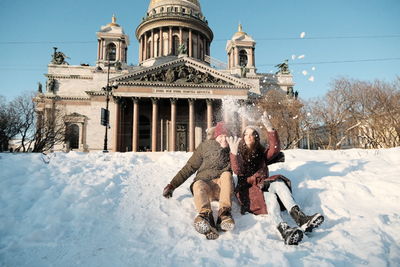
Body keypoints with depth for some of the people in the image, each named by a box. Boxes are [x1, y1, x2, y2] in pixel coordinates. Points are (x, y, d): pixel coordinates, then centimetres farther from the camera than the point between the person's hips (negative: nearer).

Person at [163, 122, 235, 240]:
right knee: (198, 185, -34)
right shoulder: (205, 147, 9)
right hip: (204, 183, -1)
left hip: (222, 186, 1)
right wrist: (172, 185, 4)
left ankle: (224, 213, -45)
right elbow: (189, 168, 9)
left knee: (226, 174, -29)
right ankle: (206, 215, -61)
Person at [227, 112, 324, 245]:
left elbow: (275, 149, -6)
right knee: (269, 197, -34)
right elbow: (238, 171, -12)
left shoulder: (261, 153, 17)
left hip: (264, 185, 3)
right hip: (248, 190, -3)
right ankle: (283, 229, -61)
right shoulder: (239, 154, 9)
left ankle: (300, 218, -49)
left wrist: (269, 129, -17)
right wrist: (234, 153, -26)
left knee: (278, 183, -30)